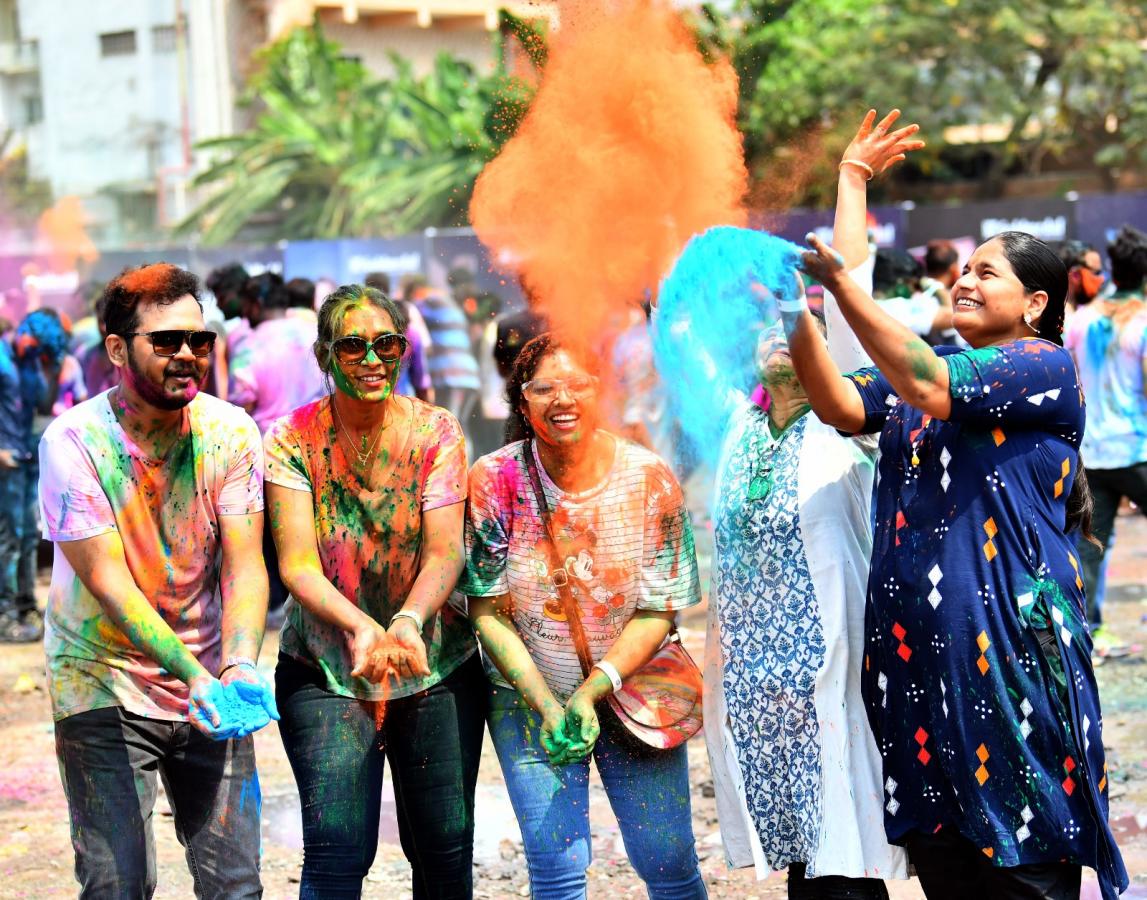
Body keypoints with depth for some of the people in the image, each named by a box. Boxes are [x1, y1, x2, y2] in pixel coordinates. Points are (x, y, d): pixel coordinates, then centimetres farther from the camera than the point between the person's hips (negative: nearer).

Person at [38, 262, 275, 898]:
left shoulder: (230, 431, -4)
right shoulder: (73, 441, -14)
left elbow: (244, 565, -9)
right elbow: (107, 579, -19)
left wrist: (238, 665, -28)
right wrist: (192, 674, -31)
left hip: (208, 685, 3)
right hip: (105, 687, -3)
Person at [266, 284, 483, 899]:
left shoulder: (435, 433, -3)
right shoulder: (292, 442, -6)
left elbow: (445, 551, -11)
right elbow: (297, 564, -14)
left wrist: (408, 621, -32)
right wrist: (361, 627, -33)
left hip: (436, 668, 2)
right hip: (326, 670, -1)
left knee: (444, 850, 3)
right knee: (337, 849, -13)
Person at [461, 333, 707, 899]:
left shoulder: (650, 481, -10)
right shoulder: (494, 482, -11)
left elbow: (658, 612, -8)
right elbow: (488, 613, -8)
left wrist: (592, 692, -20)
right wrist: (546, 707, -17)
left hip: (631, 686, 1)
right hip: (526, 694, -1)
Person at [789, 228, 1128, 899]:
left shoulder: (1045, 366, -5)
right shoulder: (919, 369, 17)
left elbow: (928, 388, -20)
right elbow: (840, 405, 0)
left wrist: (841, 282, -22)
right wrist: (796, 311, -13)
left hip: (1009, 639, -6)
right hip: (913, 642, 6)